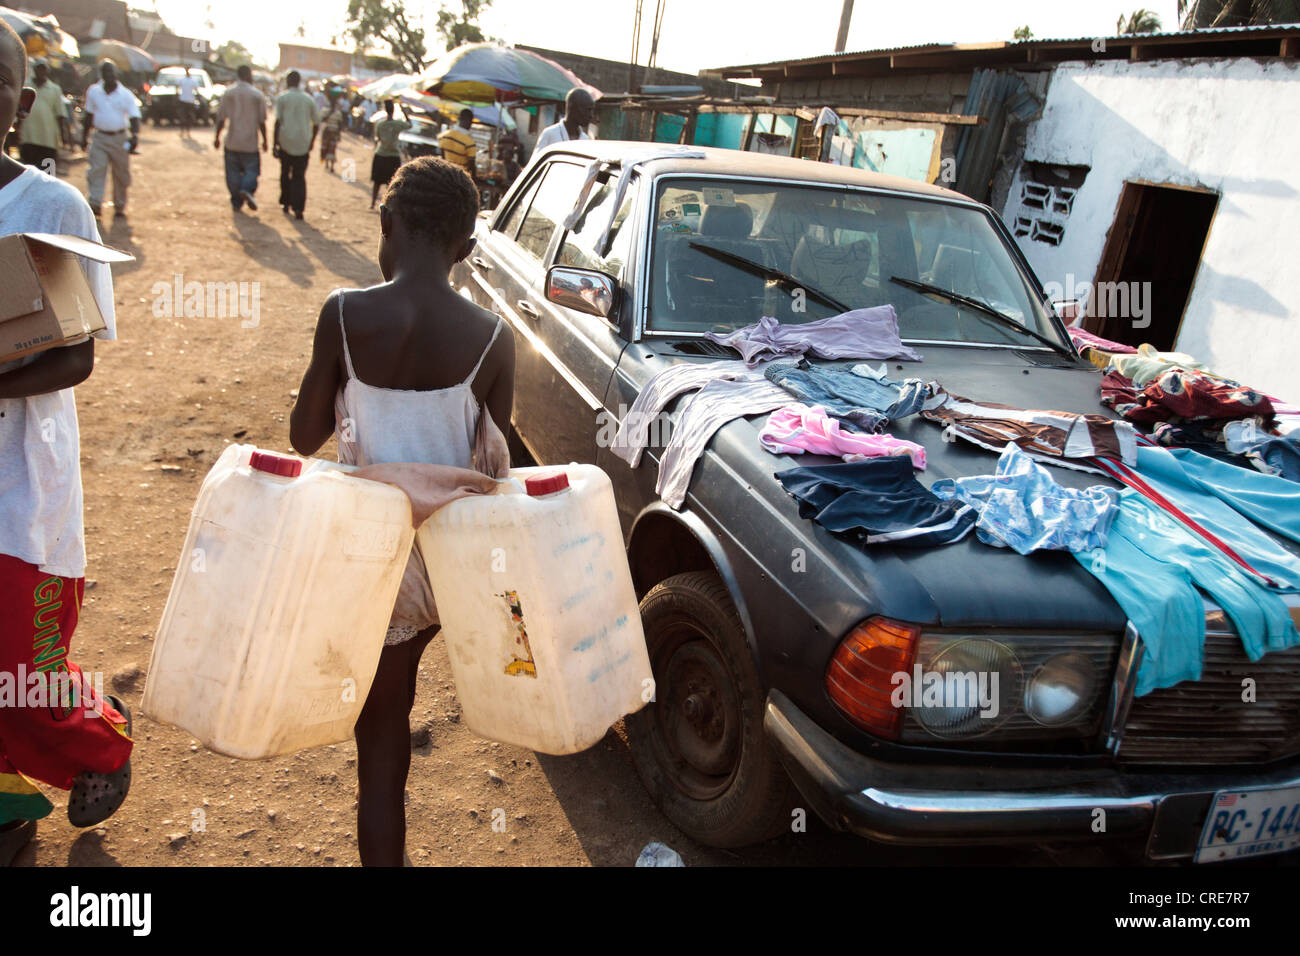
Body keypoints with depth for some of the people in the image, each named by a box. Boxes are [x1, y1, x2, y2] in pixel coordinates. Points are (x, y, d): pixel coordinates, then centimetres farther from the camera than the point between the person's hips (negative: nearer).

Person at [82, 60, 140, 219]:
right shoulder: (93, 92, 7)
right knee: (97, 170, -14)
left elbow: (134, 117, -6)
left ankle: (119, 207, 22)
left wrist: (134, 136, -24)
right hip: (100, 138, 1)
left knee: (121, 174, 7)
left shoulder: (126, 95, -2)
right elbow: (89, 116, 15)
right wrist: (84, 136, 16)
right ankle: (95, 203, -19)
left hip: (120, 138, -1)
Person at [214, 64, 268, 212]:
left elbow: (221, 118, 1)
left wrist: (217, 137, 11)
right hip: (250, 142, -2)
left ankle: (236, 202, 11)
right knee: (251, 169, 7)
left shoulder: (228, 93, 1)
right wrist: (264, 140, 6)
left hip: (232, 142, 2)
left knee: (233, 172, 10)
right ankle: (247, 189, -21)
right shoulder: (257, 95, -5)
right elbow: (261, 121, -4)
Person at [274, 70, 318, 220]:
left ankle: (286, 203, 25)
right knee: (300, 176, 2)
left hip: (286, 141, -1)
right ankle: (298, 208, -12)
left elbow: (278, 121, -7)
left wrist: (275, 143, -5)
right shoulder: (309, 99, 7)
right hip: (303, 143, 1)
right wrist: (312, 140, 23)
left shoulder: (281, 98, 0)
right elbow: (316, 123, 9)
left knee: (285, 173, 17)